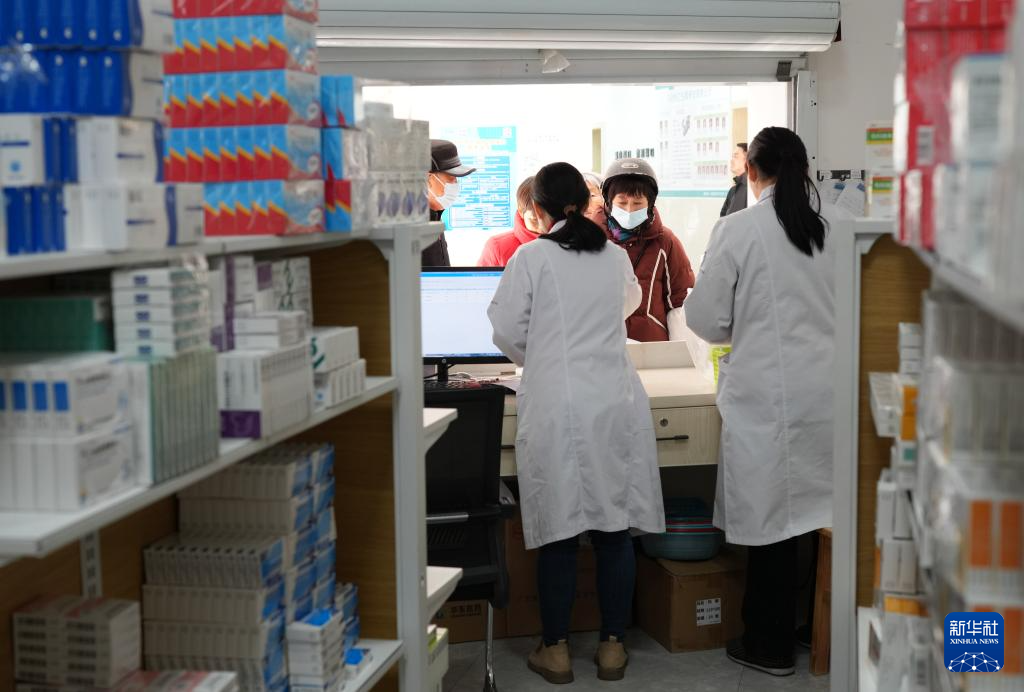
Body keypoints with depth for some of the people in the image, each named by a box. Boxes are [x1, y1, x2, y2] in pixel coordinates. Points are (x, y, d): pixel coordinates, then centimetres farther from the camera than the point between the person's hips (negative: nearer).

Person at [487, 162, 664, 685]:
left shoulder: (532, 257, -4)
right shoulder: (615, 256, 9)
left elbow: (506, 331, -3)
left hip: (556, 405, -3)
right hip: (616, 402, 3)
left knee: (559, 530, 4)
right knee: (615, 528, 9)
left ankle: (556, 649, 13)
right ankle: (613, 646, 16)